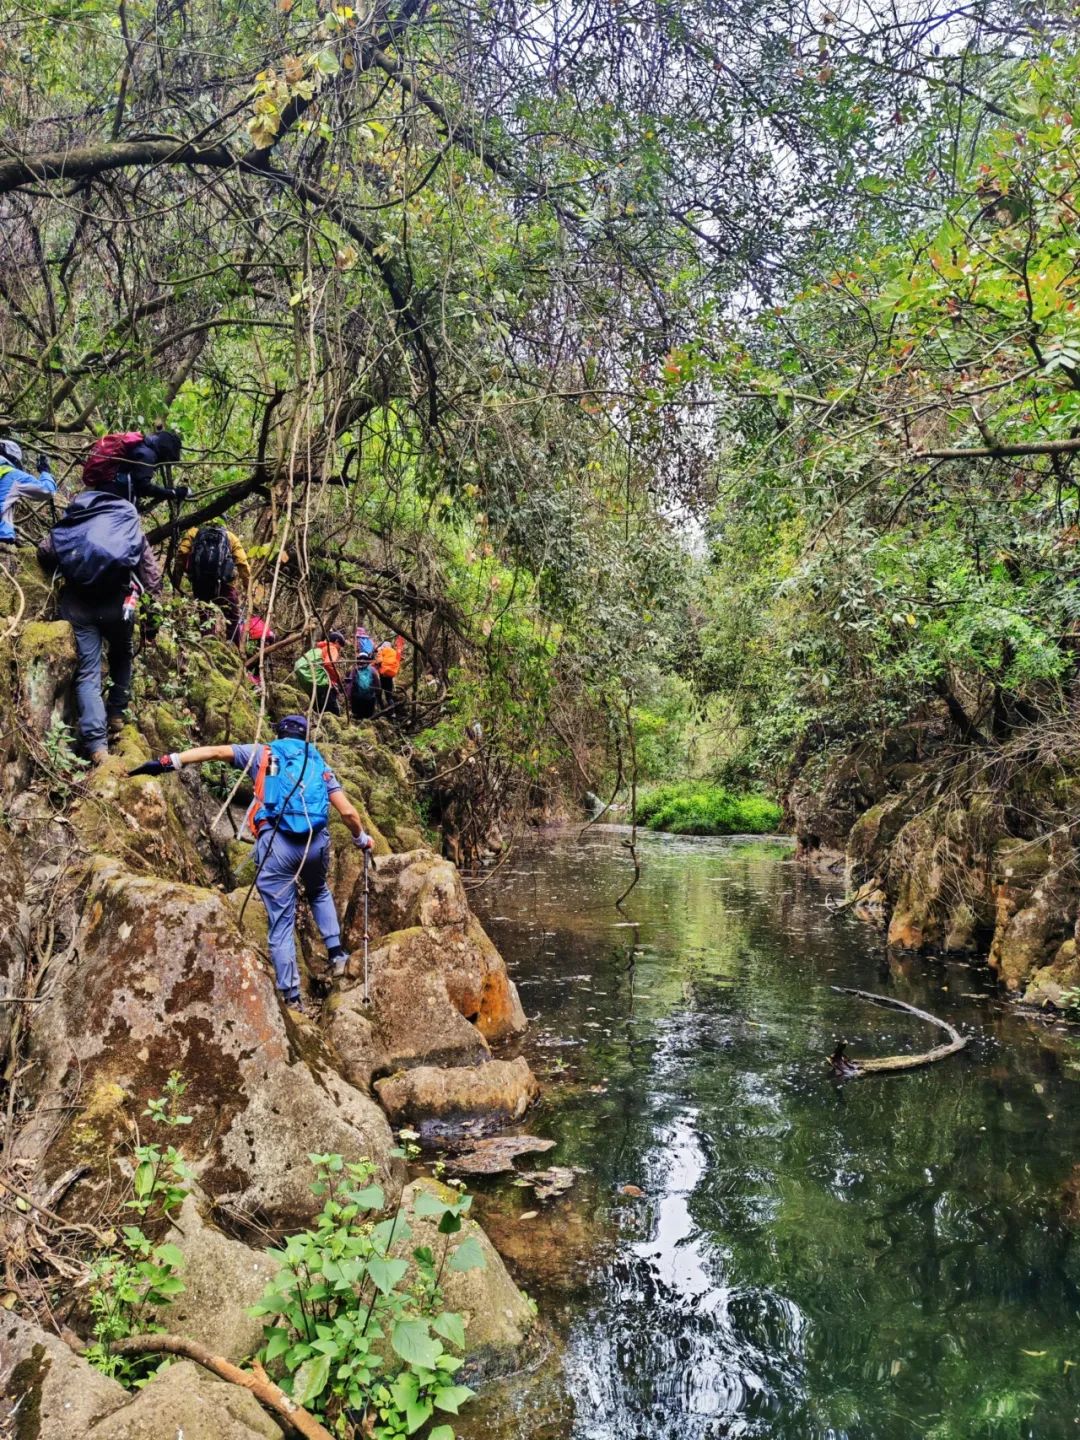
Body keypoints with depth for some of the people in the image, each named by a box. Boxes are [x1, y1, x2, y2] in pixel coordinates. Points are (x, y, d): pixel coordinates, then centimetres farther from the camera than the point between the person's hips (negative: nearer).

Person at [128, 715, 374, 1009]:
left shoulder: (263, 753, 17)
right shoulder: (319, 764, 21)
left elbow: (216, 751, 3)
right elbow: (348, 811, 14)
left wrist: (169, 761, -1)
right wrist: (362, 838, 31)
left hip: (276, 843, -2)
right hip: (316, 841, 3)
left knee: (281, 922, 5)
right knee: (319, 892, 34)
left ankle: (291, 994, 2)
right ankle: (336, 952, 21)